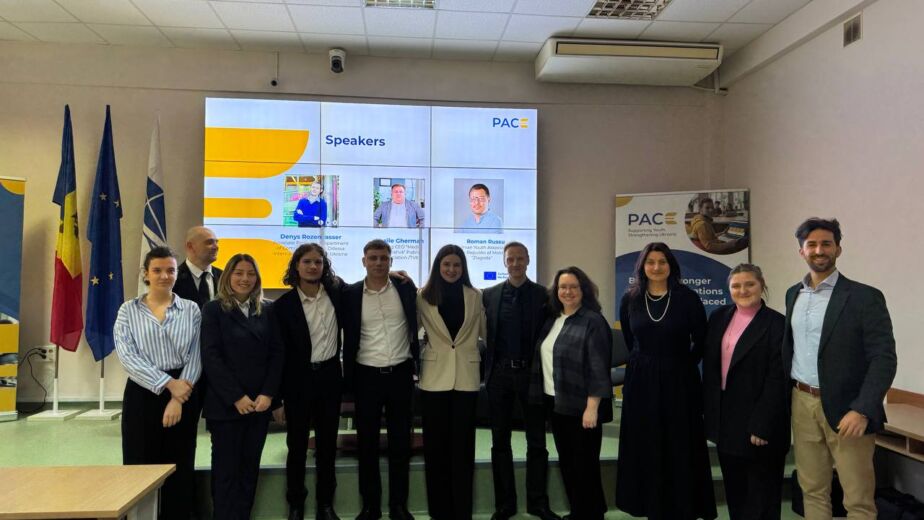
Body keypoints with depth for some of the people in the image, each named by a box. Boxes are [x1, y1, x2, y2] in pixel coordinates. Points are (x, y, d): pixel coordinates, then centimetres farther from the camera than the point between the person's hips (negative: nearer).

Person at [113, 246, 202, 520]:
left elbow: (195, 356, -1)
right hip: (143, 394, 0)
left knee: (179, 468, 7)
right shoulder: (129, 310, 3)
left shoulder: (191, 309, 4)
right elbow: (127, 356, -8)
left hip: (183, 395, 1)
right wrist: (168, 383, -16)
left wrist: (178, 398, -12)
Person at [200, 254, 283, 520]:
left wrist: (268, 394, -7)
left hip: (260, 403, 3)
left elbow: (276, 353, 5)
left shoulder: (267, 310, 9)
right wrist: (236, 397, -14)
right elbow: (211, 357, -8)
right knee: (226, 469, 3)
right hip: (225, 404, -3)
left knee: (250, 468, 9)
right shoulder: (213, 309, -1)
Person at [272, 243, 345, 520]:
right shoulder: (284, 304, -7)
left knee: (327, 443, 12)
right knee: (297, 445, 9)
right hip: (298, 380, -2)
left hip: (330, 376, 2)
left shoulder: (336, 292, -2)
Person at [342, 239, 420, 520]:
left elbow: (416, 325, 7)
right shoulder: (351, 293, -1)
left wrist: (417, 363, 3)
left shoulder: (405, 287, 0)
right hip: (367, 376, 0)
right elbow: (349, 339, 3)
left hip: (400, 373, 1)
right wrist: (348, 379, 0)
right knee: (367, 442, 9)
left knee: (400, 441, 9)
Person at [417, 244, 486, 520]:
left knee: (462, 445, 6)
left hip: (466, 377, 1)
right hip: (435, 377, 0)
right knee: (435, 445, 6)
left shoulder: (475, 296, 4)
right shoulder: (423, 296, 0)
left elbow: (485, 331, 11)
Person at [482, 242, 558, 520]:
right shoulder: (489, 294, 4)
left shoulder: (543, 294, 0)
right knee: (500, 442, 9)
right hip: (499, 373, 2)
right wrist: (488, 362, -1)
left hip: (531, 373, -1)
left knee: (536, 442, 7)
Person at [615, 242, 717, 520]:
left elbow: (701, 341, -1)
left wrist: (682, 365, 1)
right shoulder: (630, 299, 1)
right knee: (645, 446, 9)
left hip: (679, 380, -2)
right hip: (641, 380, 3)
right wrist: (645, 363, 9)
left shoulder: (687, 298, -8)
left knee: (680, 446, 6)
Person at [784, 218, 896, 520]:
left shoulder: (865, 297, -8)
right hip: (802, 404, 5)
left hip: (845, 408, -5)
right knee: (812, 491, 14)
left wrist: (862, 409, -23)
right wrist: (786, 395, 11)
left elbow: (884, 358, -13)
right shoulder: (793, 294, 10)